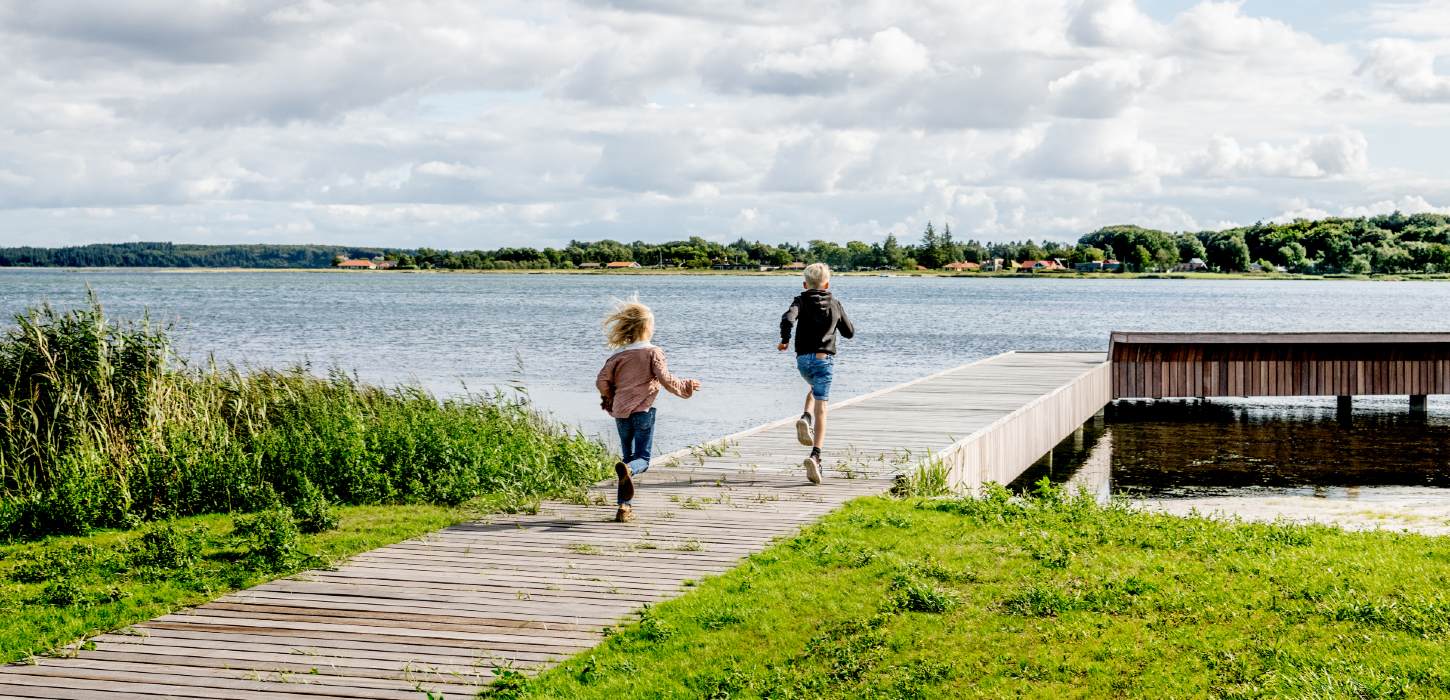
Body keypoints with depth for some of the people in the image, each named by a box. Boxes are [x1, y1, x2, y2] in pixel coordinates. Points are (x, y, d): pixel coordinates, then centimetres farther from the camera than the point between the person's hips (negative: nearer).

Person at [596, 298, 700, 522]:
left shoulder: (618, 355, 7)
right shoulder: (653, 352, -3)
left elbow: (602, 380, 2)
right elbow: (665, 379, -10)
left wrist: (609, 399, 21)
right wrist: (686, 386, 7)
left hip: (621, 412, 4)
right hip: (643, 411, -4)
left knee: (628, 457, 15)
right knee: (642, 458, -1)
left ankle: (625, 507, 8)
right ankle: (628, 470, -39)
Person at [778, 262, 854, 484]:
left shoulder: (801, 300, 4)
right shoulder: (834, 304, 10)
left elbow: (788, 318, -17)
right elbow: (849, 332, 19)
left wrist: (785, 340, -2)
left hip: (803, 358, 1)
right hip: (825, 359, -1)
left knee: (815, 389, 34)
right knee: (821, 409, -7)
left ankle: (806, 418, 5)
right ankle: (815, 455, -22)